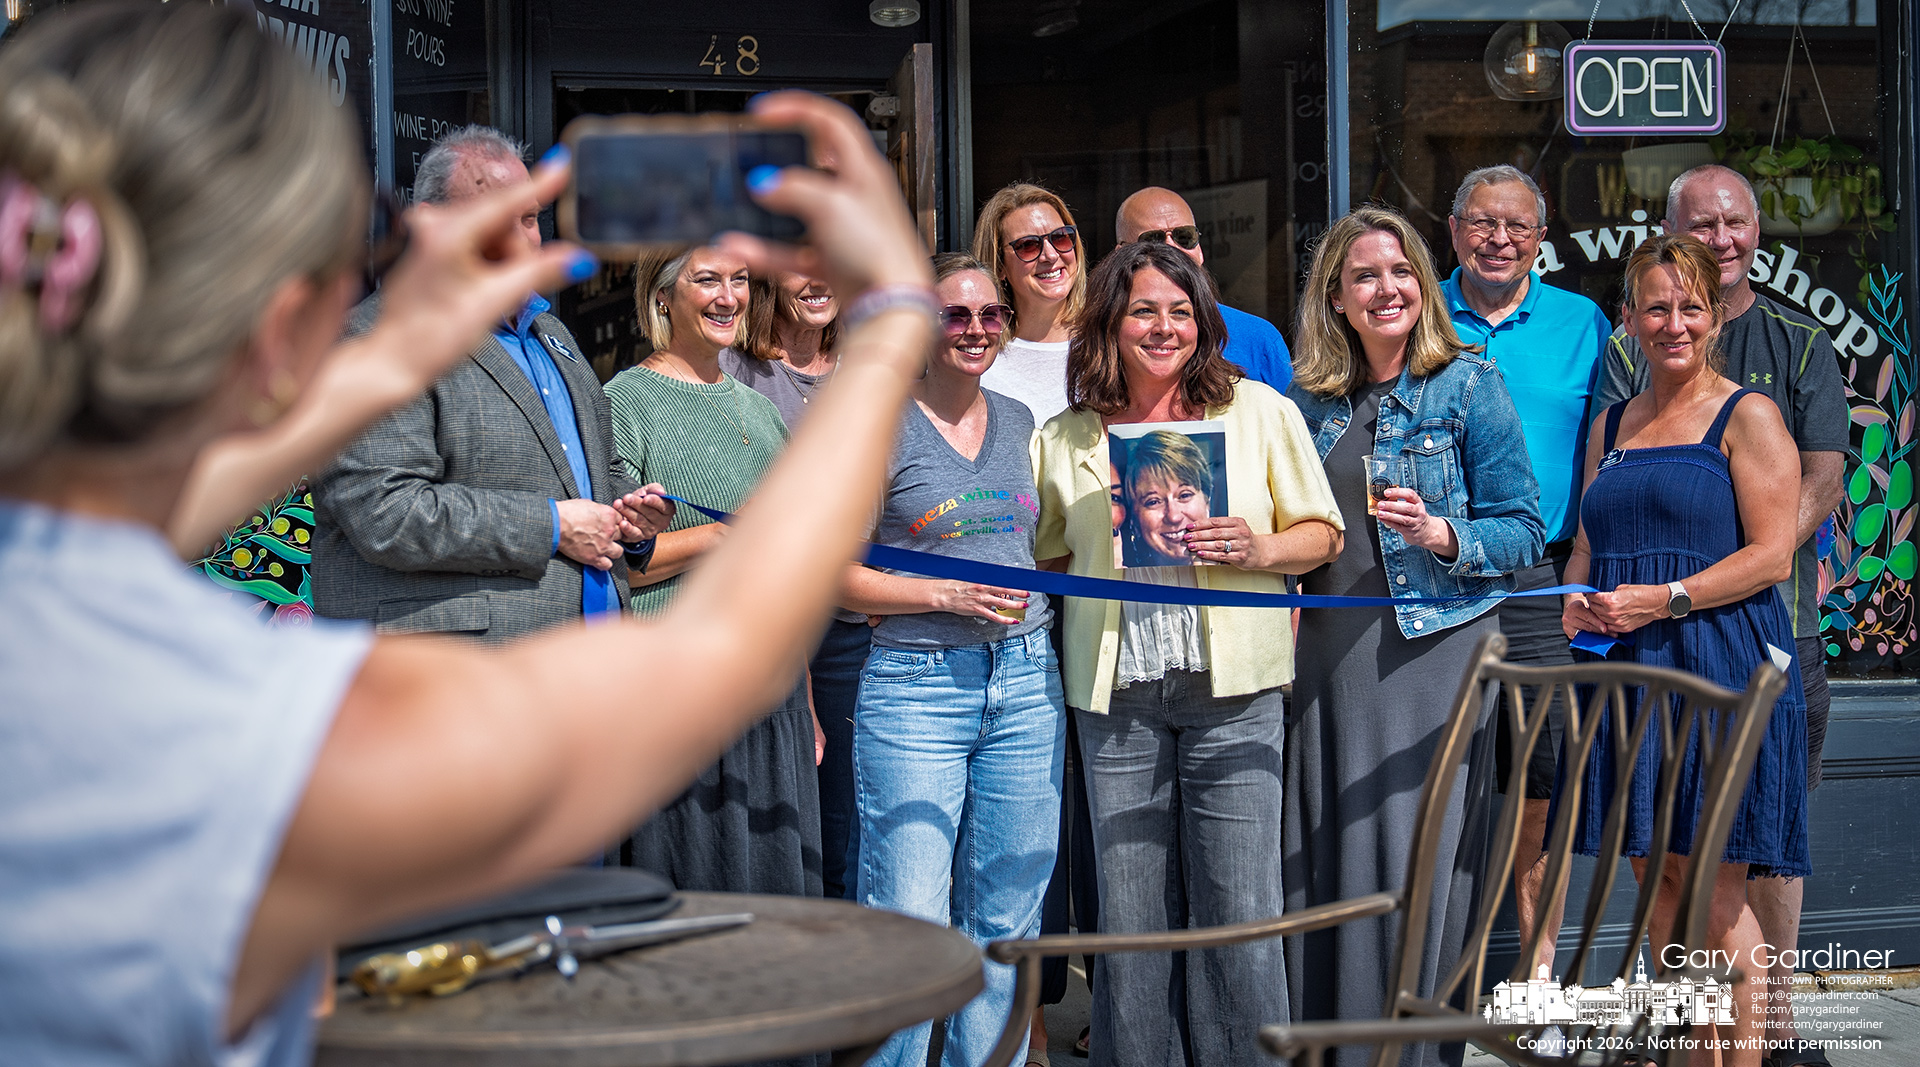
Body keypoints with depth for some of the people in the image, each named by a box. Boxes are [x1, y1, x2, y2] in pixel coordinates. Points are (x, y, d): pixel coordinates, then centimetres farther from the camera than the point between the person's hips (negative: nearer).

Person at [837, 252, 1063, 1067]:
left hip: (1025, 681, 5)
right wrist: (949, 596, -14)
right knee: (908, 923, -7)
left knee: (1005, 917, 9)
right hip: (916, 687, -5)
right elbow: (833, 572, -5)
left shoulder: (1018, 421, 14)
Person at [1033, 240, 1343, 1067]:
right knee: (1130, 913, 5)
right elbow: (1046, 561, 17)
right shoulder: (1063, 441, 10)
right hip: (1115, 695, 2)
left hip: (1232, 689, -1)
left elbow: (1321, 532, 8)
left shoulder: (1258, 411, 5)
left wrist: (1261, 549, -12)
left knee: (1238, 908, -2)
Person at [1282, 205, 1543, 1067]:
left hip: (1434, 647, -4)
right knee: (1321, 858, 4)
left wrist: (1439, 533, -18)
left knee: (1415, 858, -5)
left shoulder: (1467, 387, 0)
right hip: (1329, 653, 4)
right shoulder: (1306, 399, 12)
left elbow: (1523, 530, -2)